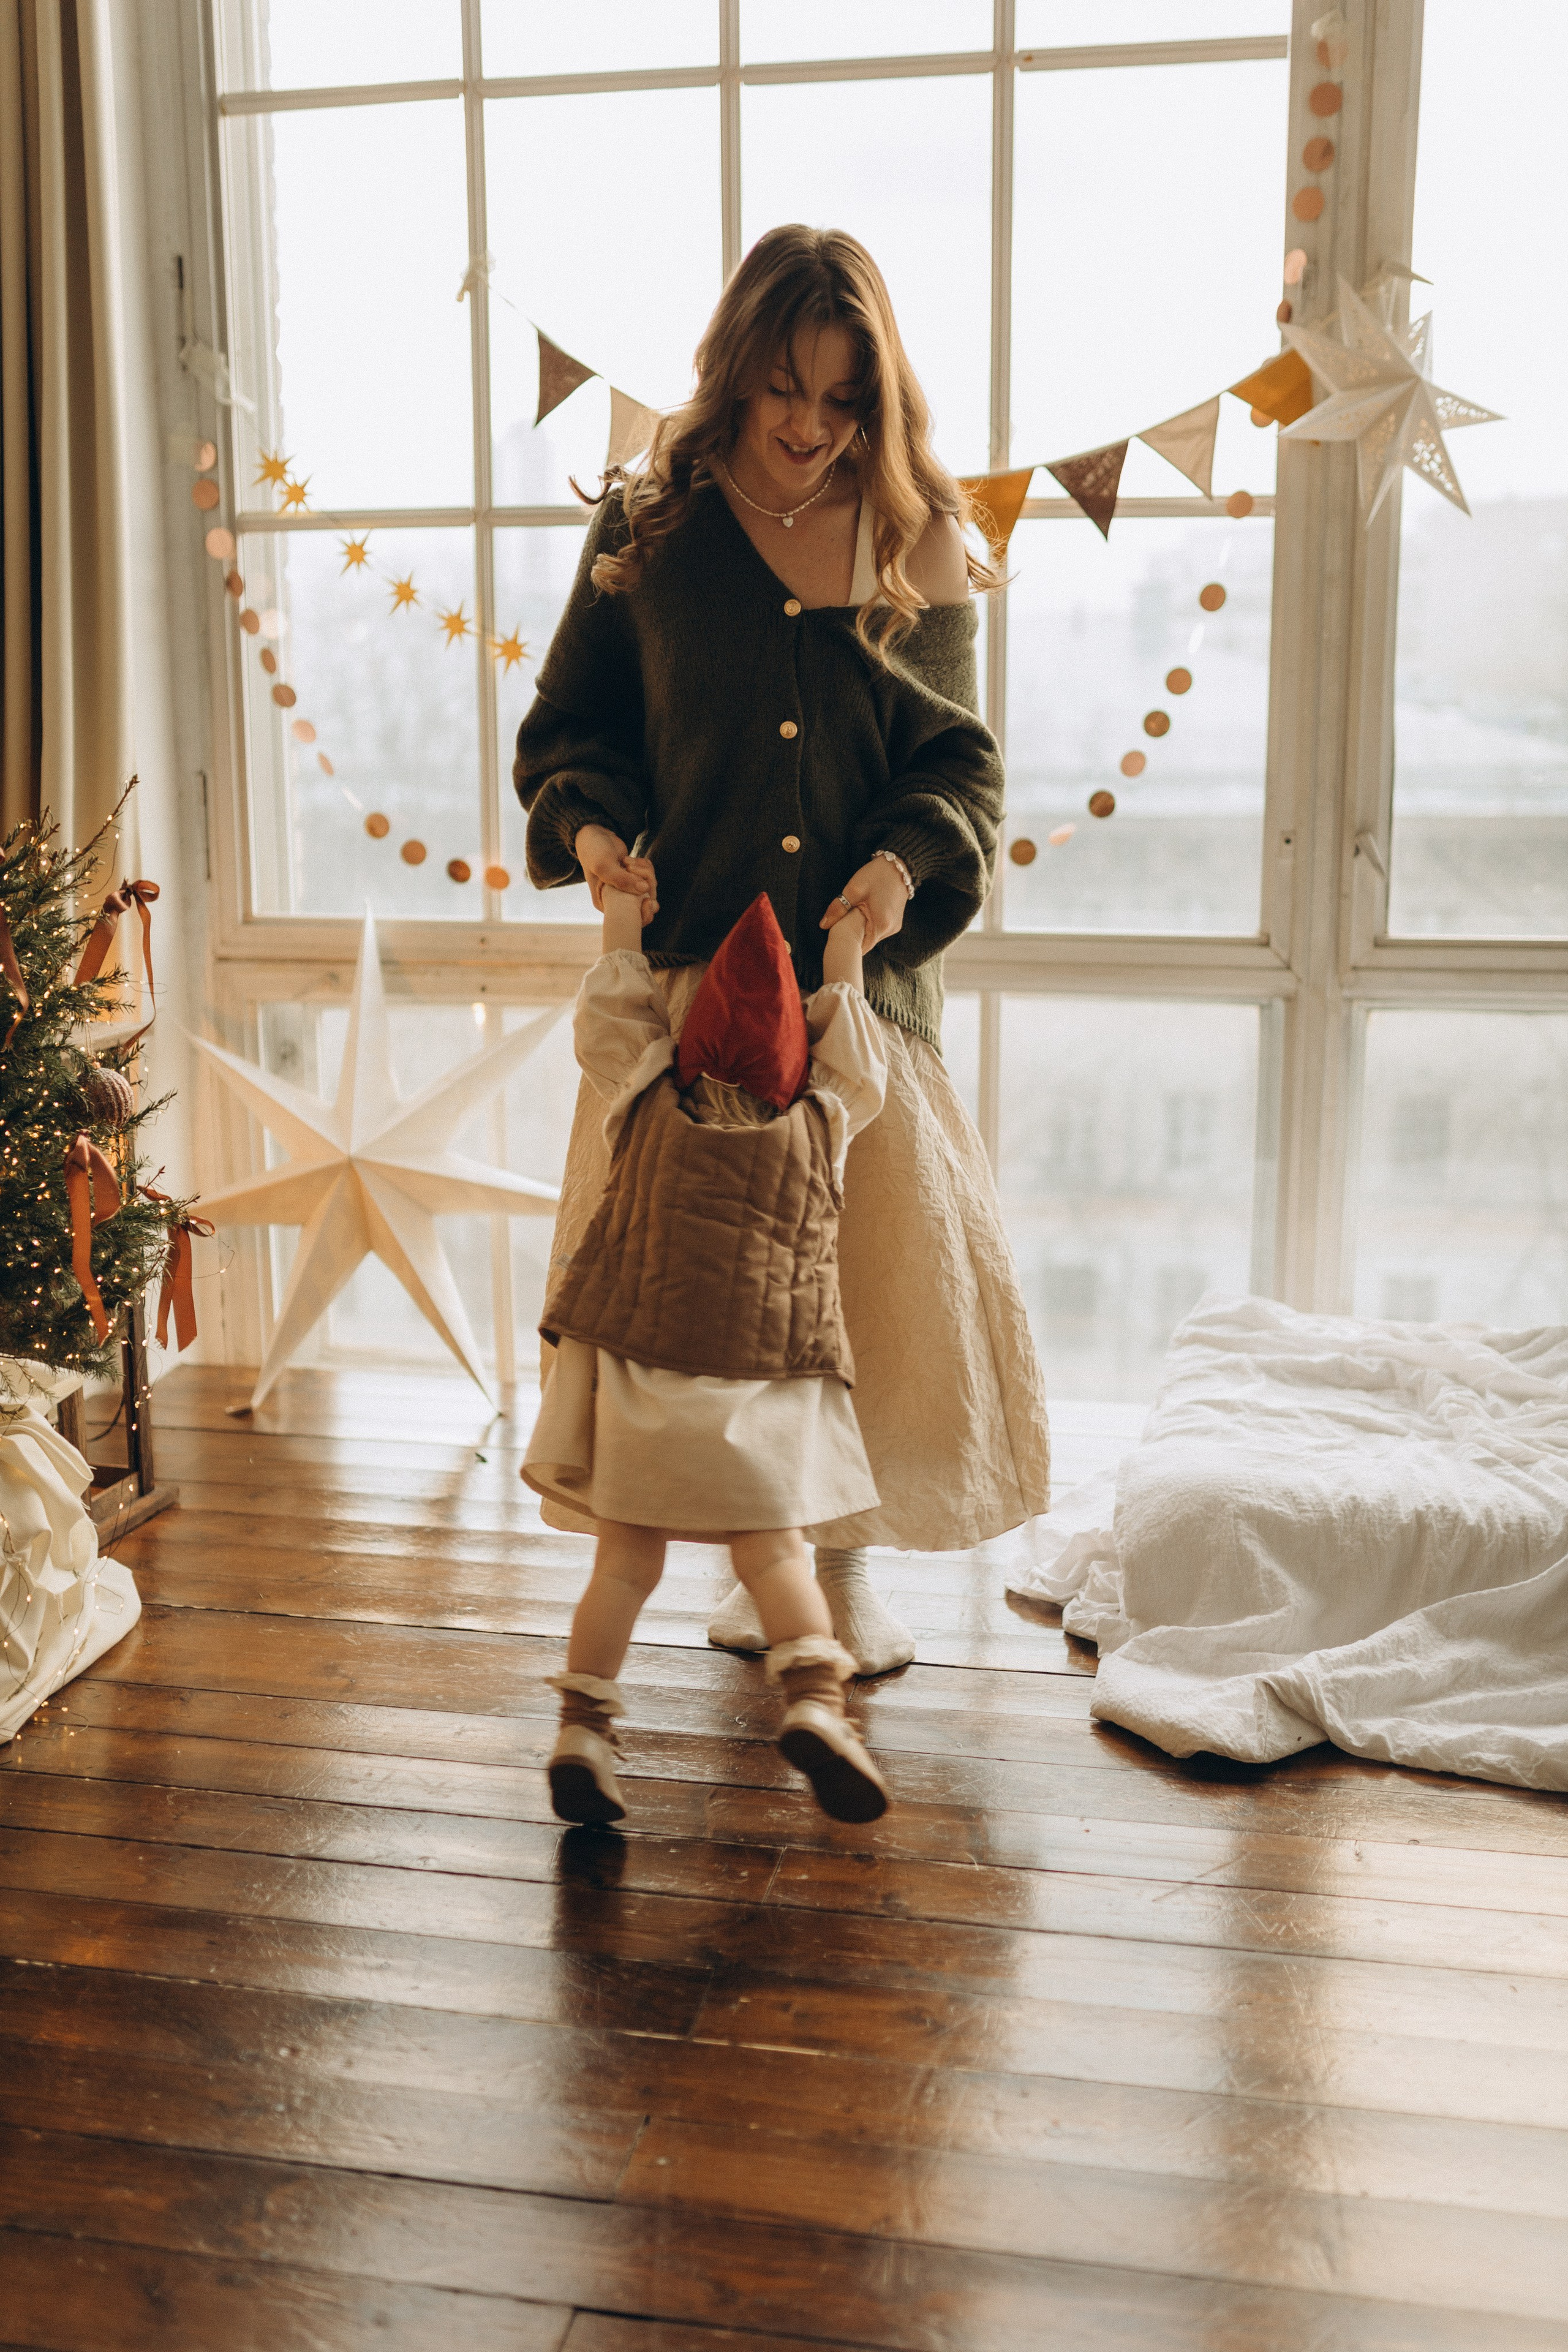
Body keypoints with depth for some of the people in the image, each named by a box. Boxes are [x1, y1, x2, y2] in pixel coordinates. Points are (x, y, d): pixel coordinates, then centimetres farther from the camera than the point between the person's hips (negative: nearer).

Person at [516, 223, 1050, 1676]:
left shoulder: (920, 548, 5)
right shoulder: (648, 533, 4)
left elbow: (961, 757, 7)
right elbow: (565, 729, 9)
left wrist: (909, 859, -13)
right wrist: (588, 824, -12)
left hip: (859, 971, 1)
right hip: (687, 961, 0)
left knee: (874, 1261, 5)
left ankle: (846, 1567, 24)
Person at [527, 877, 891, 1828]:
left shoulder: (650, 1100, 2)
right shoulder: (824, 1120, 1)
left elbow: (616, 1011, 18)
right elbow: (847, 1045, 19)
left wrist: (624, 921, 28)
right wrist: (848, 955, 27)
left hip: (639, 1358, 1)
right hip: (765, 1368, -1)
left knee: (628, 1559, 9)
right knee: (774, 1550, 6)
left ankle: (584, 1724, 5)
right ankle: (817, 1701, -13)